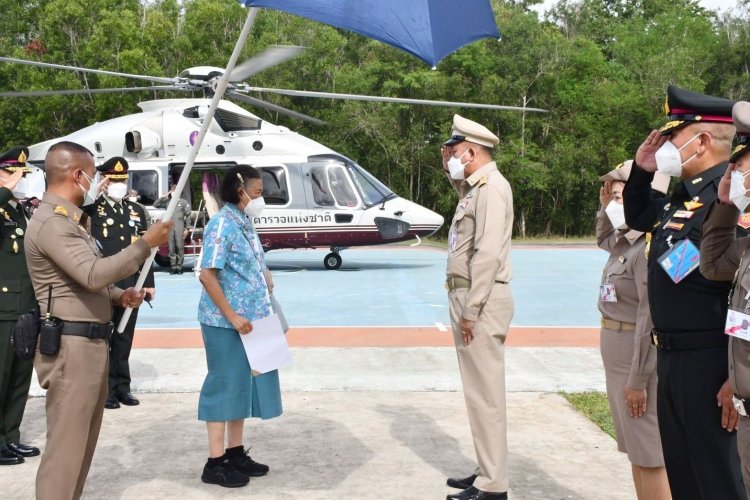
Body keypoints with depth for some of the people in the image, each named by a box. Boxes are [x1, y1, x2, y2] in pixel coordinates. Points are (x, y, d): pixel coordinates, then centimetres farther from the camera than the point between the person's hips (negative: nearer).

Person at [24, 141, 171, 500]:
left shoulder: (67, 219, 18)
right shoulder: (52, 223, -16)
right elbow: (94, 274, -27)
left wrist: (119, 296, 6)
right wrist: (146, 244, -19)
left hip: (88, 343, 11)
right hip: (70, 346, -11)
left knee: (81, 441, 17)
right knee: (66, 444, -6)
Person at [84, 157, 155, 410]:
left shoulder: (137, 210, 13)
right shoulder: (91, 209, -1)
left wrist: (148, 282, 8)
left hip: (130, 285, 4)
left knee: (124, 337, 10)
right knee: (103, 337, 3)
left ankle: (122, 386, 19)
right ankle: (106, 387, 12)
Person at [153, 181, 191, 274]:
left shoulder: (183, 202, 7)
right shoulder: (167, 202, 14)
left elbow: (188, 216, 4)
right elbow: (155, 205, 11)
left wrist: (186, 228, -3)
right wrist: (164, 196, 5)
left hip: (180, 227, -2)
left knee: (180, 247, -4)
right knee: (171, 248, 2)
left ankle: (179, 267, 0)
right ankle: (173, 267, 6)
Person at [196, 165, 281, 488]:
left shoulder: (245, 223, 11)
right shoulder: (222, 224, -15)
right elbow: (207, 275, -20)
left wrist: (266, 282, 7)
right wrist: (232, 317, -21)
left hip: (249, 319, 9)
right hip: (226, 322, -9)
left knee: (243, 384, 14)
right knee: (225, 385, -2)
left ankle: (235, 453, 25)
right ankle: (215, 463, 8)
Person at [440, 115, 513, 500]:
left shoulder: (491, 186, -13)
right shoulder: (475, 187, 16)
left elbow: (488, 253, -21)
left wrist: (471, 311, -21)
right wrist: (450, 170, 21)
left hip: (481, 301, -10)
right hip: (469, 298, 10)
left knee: (485, 393, -5)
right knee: (478, 391, 14)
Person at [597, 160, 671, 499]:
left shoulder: (649, 248, -21)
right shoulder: (625, 242, 8)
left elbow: (649, 319, -23)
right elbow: (603, 239, 34)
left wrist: (637, 380, -22)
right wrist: (604, 204, 16)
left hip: (638, 356, -10)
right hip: (618, 355, 10)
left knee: (650, 455, -2)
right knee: (636, 450, 18)